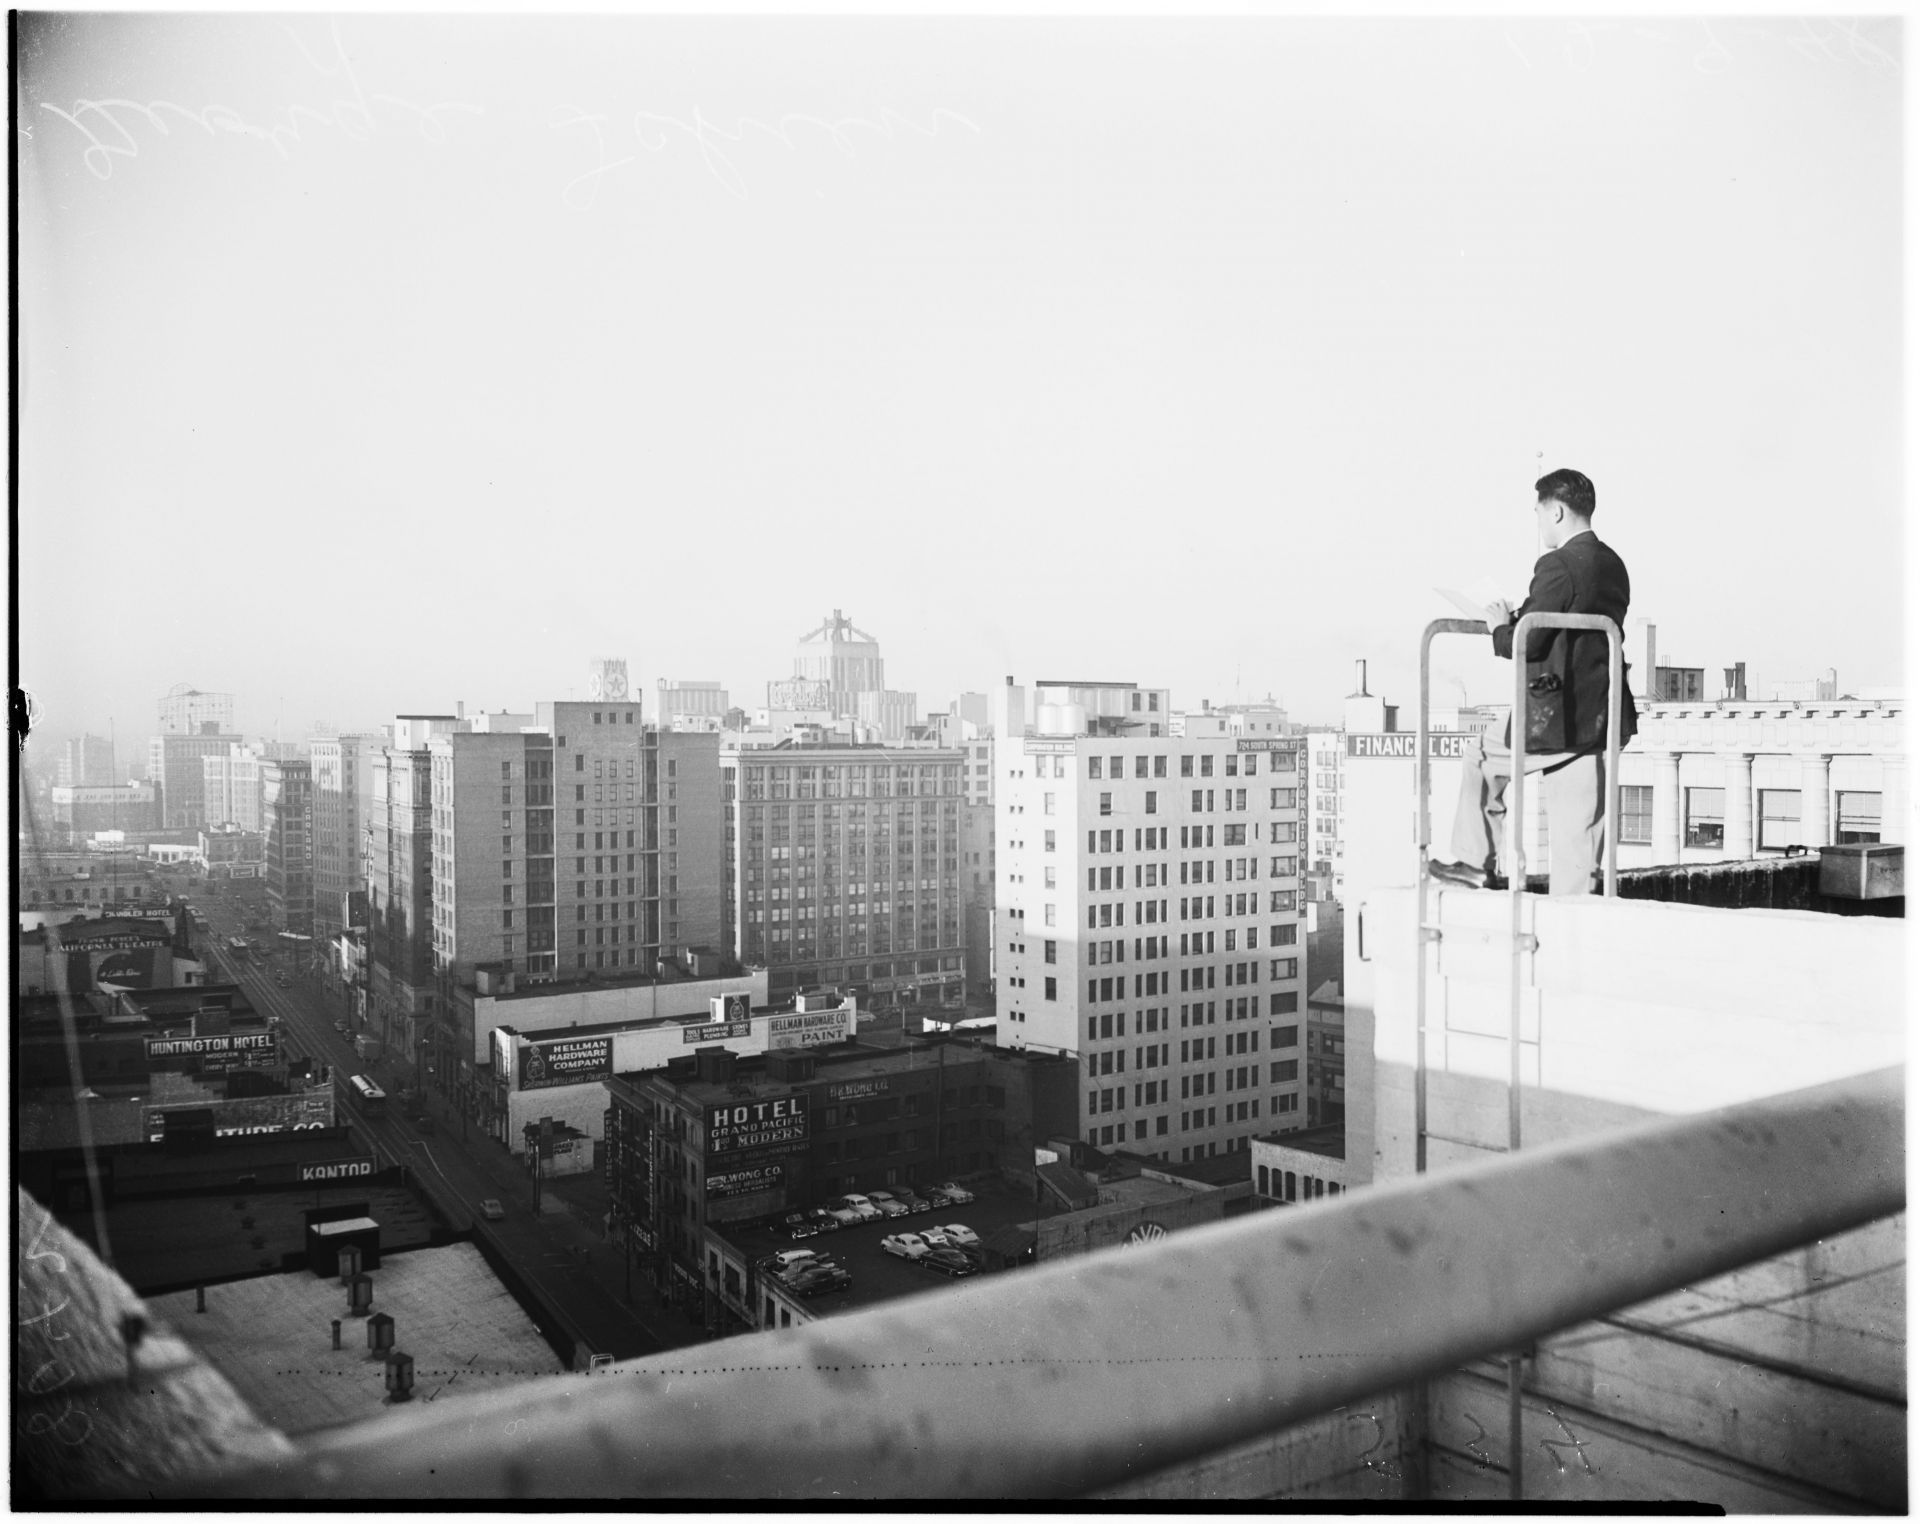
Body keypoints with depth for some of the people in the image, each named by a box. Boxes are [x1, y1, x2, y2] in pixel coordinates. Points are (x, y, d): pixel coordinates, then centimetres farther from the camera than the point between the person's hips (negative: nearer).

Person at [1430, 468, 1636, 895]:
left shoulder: (1558, 565, -15)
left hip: (1559, 722, -8)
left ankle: (1478, 863, 25)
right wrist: (1520, 618, 15)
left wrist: (1501, 626, 2)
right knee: (1576, 851, 10)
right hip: (1601, 721, 8)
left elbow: (1528, 644, -18)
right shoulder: (1613, 565, 13)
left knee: (1478, 757, 18)